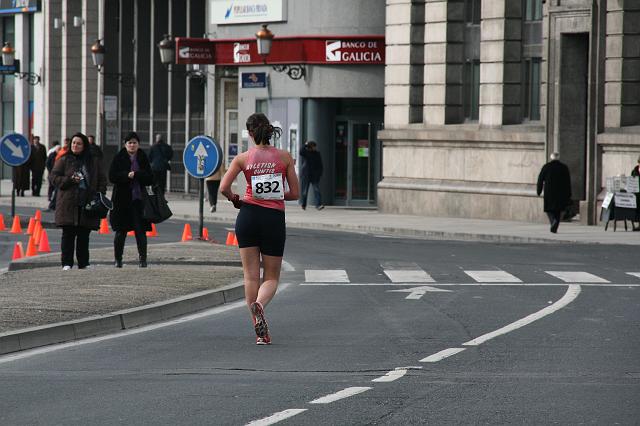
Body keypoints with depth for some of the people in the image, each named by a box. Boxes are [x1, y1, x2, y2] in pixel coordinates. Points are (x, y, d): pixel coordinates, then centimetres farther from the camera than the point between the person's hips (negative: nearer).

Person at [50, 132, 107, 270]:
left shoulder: (93, 162, 13)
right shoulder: (64, 160, 6)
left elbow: (102, 180, 17)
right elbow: (54, 177, 2)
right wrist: (70, 180, -13)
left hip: (87, 204, 2)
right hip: (69, 204, -2)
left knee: (84, 236, 4)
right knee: (68, 234, -5)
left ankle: (83, 263, 9)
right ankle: (66, 263, -2)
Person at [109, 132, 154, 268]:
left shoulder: (143, 158, 7)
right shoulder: (119, 158, 2)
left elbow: (150, 179, 2)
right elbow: (112, 176, -6)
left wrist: (135, 174, -13)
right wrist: (127, 175, -19)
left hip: (139, 199, 1)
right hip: (122, 199, -1)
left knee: (140, 231, -3)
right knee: (121, 231, 3)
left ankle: (143, 258, 2)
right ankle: (118, 259, 13)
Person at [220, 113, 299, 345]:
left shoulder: (243, 158, -2)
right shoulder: (284, 157, -1)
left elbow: (224, 188, -7)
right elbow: (294, 193, 2)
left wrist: (235, 199, 13)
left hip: (248, 215, 0)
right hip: (275, 219, 0)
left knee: (251, 275, 8)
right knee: (271, 277, 9)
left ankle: (260, 331, 3)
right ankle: (259, 304, -25)